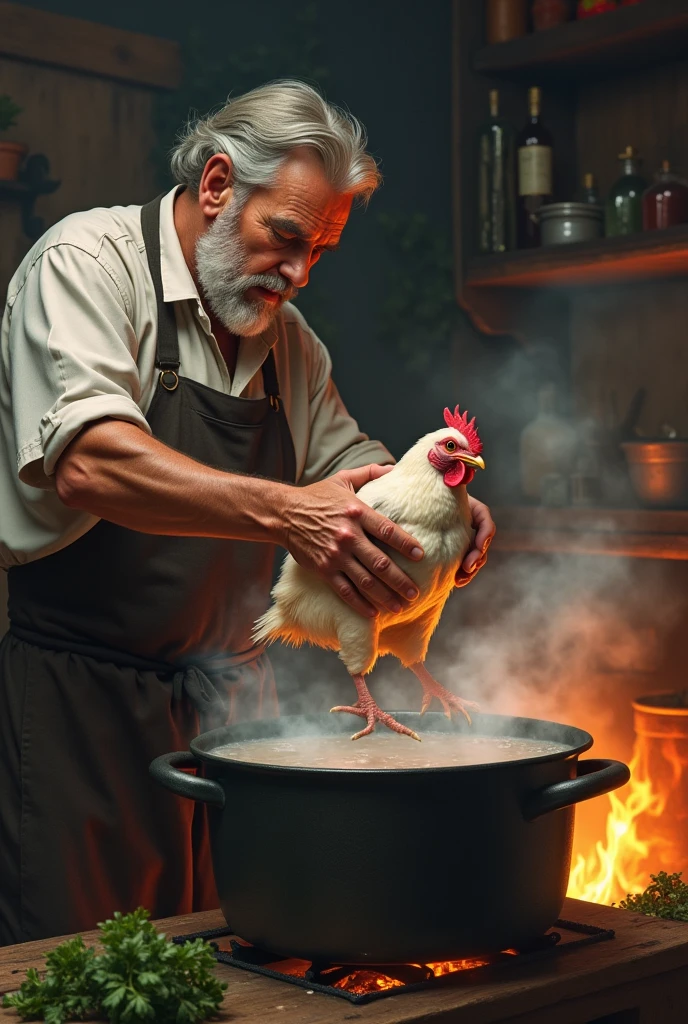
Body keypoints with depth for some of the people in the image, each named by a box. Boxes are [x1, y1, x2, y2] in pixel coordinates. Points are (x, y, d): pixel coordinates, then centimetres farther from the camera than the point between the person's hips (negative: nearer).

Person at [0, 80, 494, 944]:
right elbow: (88, 465, -24)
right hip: (80, 701, -6)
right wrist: (283, 511, -35)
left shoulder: (286, 339, 13)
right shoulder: (88, 262, -8)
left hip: (228, 702, 7)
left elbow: (347, 464, 21)